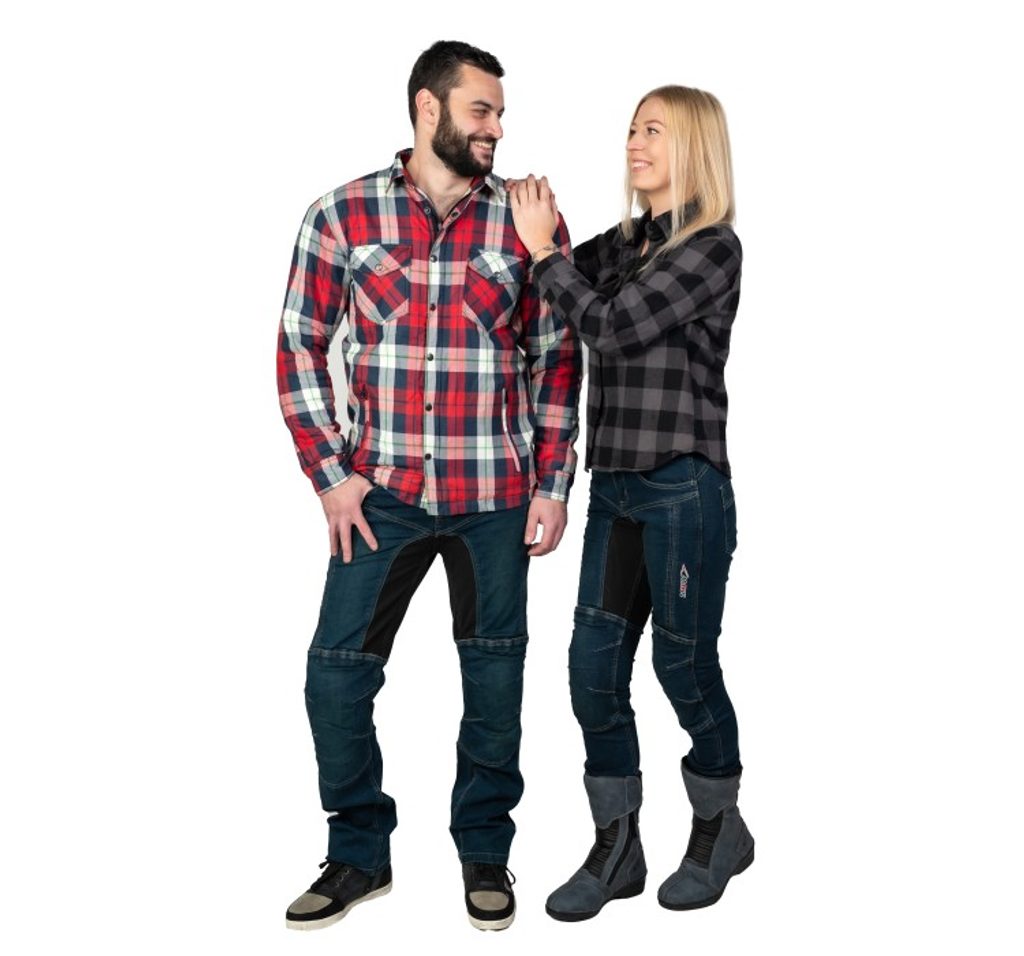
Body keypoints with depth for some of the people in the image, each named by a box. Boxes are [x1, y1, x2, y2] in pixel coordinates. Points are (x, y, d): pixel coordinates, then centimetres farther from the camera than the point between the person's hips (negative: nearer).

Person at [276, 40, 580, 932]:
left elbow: (557, 359, 5)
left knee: (494, 676, 10)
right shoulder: (342, 216, 0)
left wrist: (553, 483, 1)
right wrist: (330, 473, -3)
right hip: (381, 491, 0)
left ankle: (485, 851, 31)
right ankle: (359, 853, 24)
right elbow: (301, 346, 3)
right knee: (337, 672, 3)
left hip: (497, 496, 0)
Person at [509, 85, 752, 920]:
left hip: (685, 488, -6)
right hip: (617, 486, 6)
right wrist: (536, 230, -2)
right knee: (594, 666, 6)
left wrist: (542, 248, -7)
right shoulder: (623, 243, 12)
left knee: (685, 664, 6)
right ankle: (616, 848, 21)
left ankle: (721, 829, 30)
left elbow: (613, 326, -16)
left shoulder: (713, 246, -8)